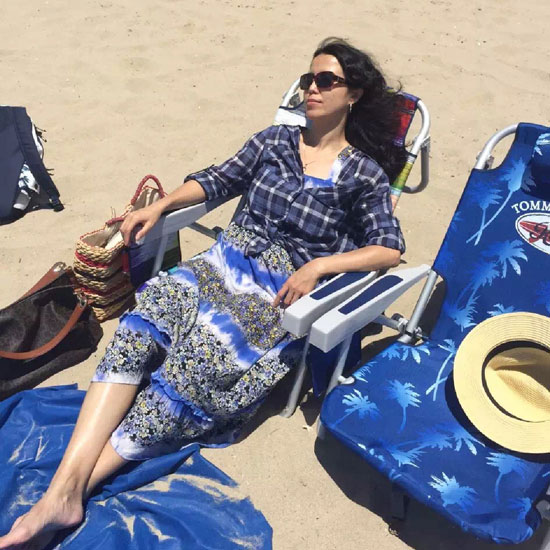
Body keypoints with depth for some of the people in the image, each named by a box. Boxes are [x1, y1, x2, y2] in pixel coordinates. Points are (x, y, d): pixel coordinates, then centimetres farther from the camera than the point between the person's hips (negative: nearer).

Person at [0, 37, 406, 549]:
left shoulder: (364, 173, 3)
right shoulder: (275, 140, 15)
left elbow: (389, 249, -3)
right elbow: (217, 180, 18)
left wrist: (319, 264, -16)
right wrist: (160, 205, 3)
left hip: (283, 293, -3)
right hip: (226, 263, 4)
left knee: (194, 362, -26)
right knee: (142, 323, -23)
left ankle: (72, 486, -19)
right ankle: (63, 486, -29)